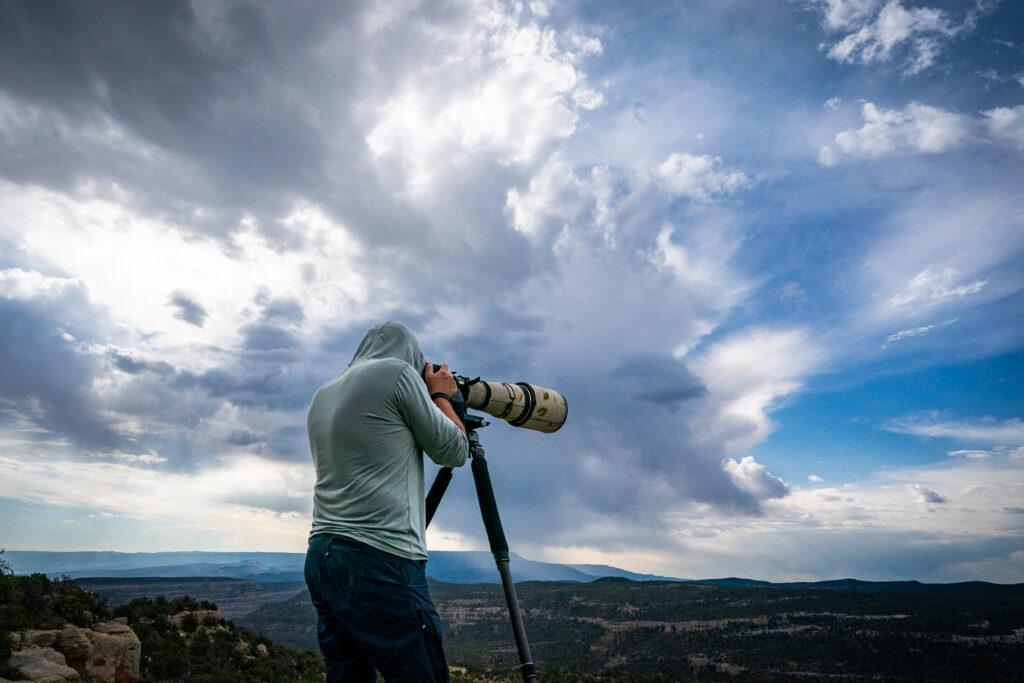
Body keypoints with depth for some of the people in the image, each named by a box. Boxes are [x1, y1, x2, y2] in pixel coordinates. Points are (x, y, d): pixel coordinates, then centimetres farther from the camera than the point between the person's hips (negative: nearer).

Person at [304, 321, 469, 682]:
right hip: (380, 561, -8)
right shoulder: (398, 372, -4)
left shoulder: (321, 396, 17)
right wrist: (441, 395, 17)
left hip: (321, 557, 8)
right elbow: (454, 452, 2)